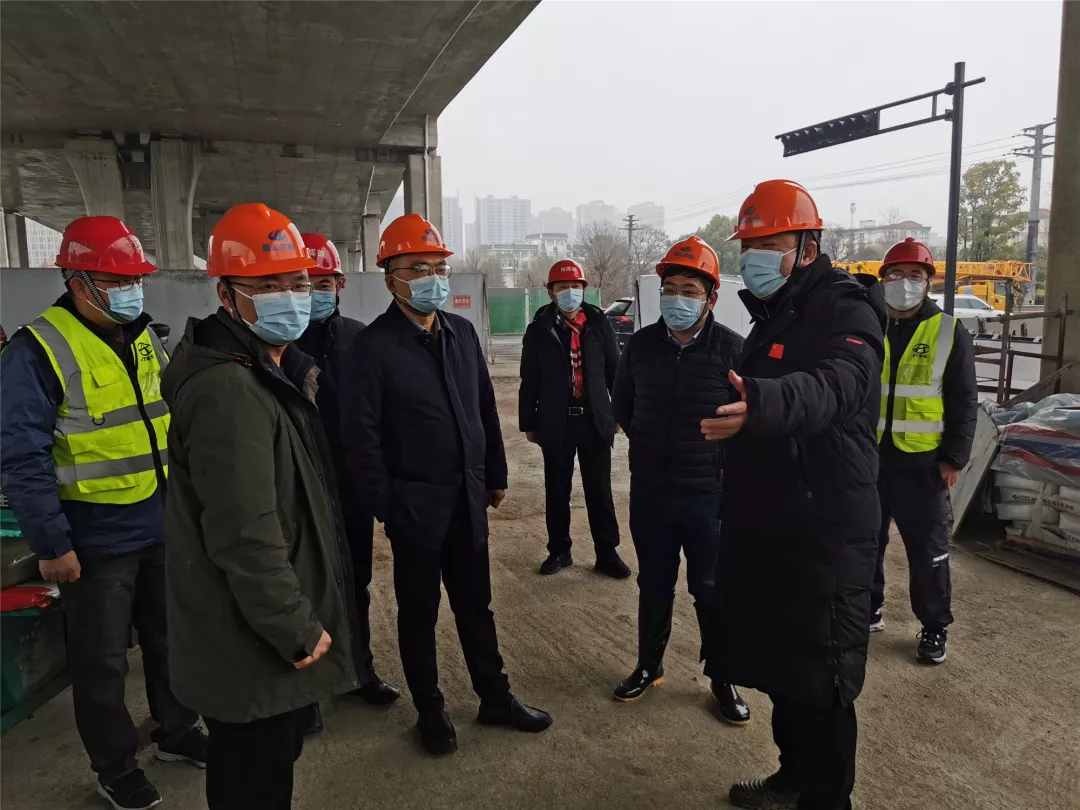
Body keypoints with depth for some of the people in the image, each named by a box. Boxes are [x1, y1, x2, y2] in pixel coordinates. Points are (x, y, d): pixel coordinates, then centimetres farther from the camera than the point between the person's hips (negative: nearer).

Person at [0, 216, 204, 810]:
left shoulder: (143, 340, 7)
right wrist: (50, 543, -17)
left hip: (163, 528, 6)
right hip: (96, 540, -6)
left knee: (168, 639, 20)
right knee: (102, 662, 12)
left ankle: (177, 732, 40)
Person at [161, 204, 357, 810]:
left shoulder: (276, 369, 9)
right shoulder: (227, 390, -25)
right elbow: (245, 535, -30)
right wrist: (297, 629, -20)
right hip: (257, 647, -10)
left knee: (275, 757, 27)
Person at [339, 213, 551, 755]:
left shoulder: (461, 333, 5)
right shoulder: (372, 347, -12)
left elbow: (485, 408, 11)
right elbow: (361, 436, -12)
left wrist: (495, 475, 12)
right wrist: (383, 506, -12)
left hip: (467, 499, 5)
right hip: (414, 504, -5)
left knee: (476, 604, 18)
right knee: (420, 612, 12)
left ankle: (495, 698, 34)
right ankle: (430, 712, 31)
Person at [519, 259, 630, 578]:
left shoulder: (599, 324, 2)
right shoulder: (539, 330, 0)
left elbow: (615, 371, 6)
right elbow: (529, 382, 4)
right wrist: (528, 423, 4)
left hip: (594, 420, 0)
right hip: (556, 422, 0)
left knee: (600, 491, 7)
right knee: (557, 492, 10)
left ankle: (607, 553, 19)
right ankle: (559, 550, 25)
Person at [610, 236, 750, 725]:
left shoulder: (731, 349, -12)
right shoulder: (641, 344, -1)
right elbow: (623, 405, 14)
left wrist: (719, 459, 0)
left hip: (710, 493, -3)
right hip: (649, 490, 3)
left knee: (713, 589, 10)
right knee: (654, 585, 18)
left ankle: (724, 681, 29)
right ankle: (649, 667, 37)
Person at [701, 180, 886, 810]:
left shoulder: (844, 311, -14)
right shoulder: (772, 314, 14)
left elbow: (832, 388, -35)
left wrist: (758, 403, -55)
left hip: (823, 533, -9)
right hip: (766, 526, 9)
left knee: (819, 680, 2)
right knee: (776, 661, 19)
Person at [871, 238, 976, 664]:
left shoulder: (949, 333, 0)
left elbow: (963, 402, 0)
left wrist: (954, 457, -6)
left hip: (922, 461, -2)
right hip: (867, 457, 2)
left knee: (928, 550, 7)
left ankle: (934, 628, 23)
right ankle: (867, 611, 30)